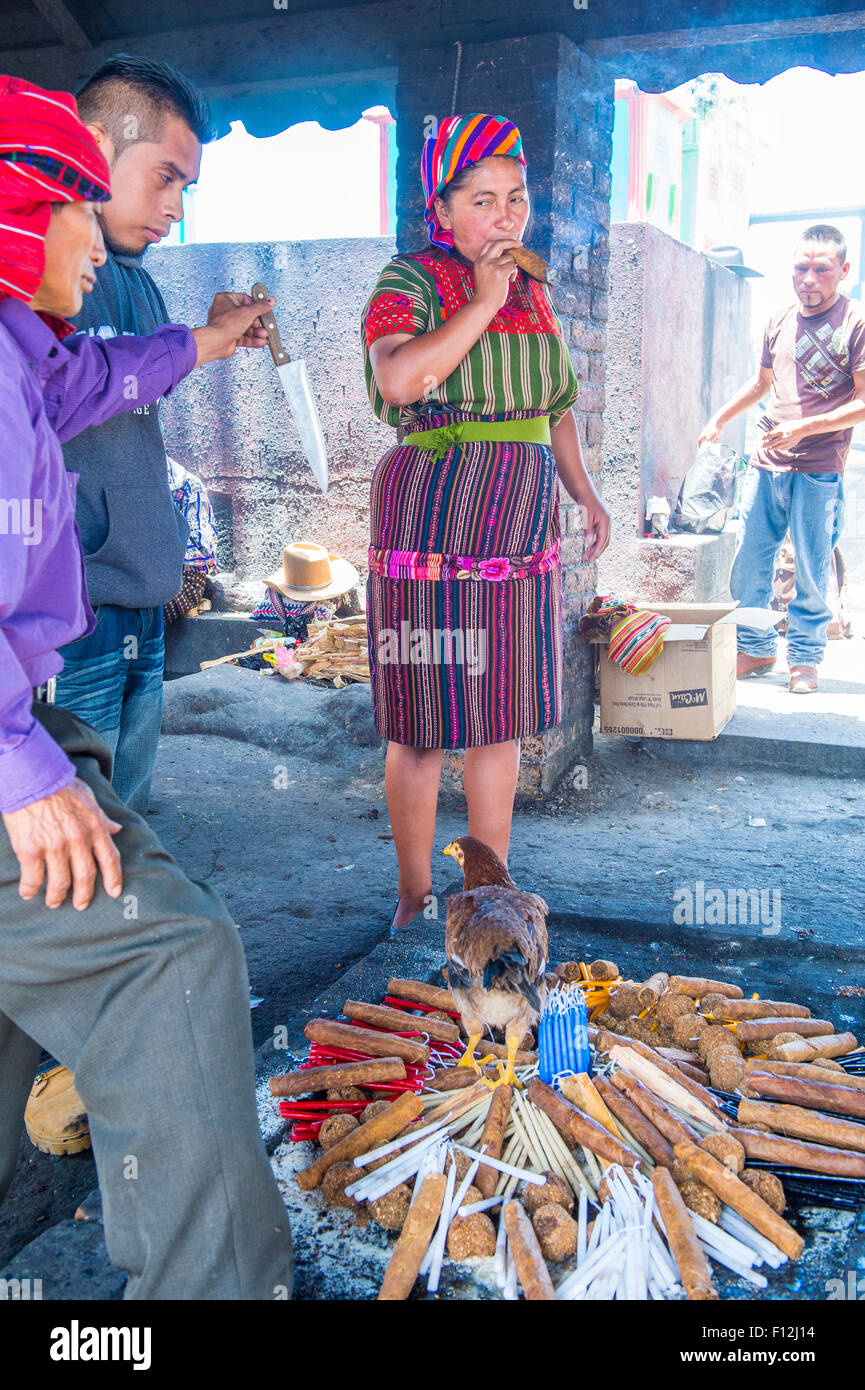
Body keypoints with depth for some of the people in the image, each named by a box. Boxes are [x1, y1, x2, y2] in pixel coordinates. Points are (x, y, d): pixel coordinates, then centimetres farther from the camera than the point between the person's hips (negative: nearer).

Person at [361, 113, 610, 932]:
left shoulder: (532, 292, 16)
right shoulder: (411, 281, -4)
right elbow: (400, 379, -23)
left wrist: (583, 491, 15)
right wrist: (482, 303, -16)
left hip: (520, 523, 7)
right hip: (433, 517, -6)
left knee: (502, 716, 10)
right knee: (424, 721, -1)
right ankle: (415, 895, 15)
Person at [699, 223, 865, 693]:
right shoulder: (779, 321, 13)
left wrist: (804, 428, -17)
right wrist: (719, 419, 20)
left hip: (819, 470, -5)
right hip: (766, 464, 5)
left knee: (811, 572, 1)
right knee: (747, 564, 6)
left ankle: (805, 657, 15)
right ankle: (755, 649, 21)